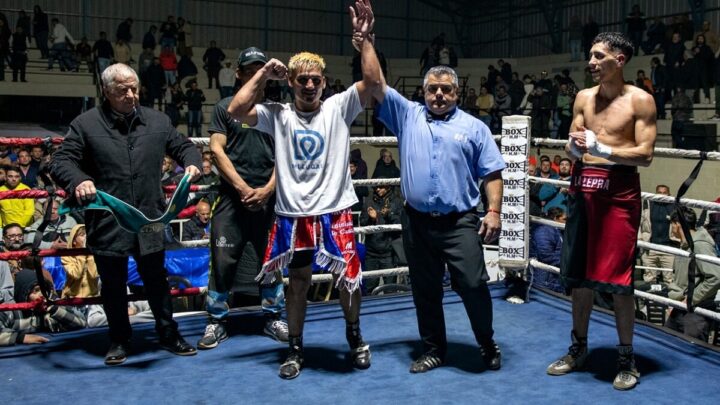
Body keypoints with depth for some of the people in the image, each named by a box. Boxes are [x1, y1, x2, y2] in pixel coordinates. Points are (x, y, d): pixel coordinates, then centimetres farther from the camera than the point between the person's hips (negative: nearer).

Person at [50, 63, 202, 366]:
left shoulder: (157, 121, 7)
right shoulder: (86, 124, -1)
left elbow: (183, 146, 17)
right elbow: (61, 161, -4)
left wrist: (192, 163, -6)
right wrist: (77, 181, -26)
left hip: (149, 219, 2)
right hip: (107, 222, -1)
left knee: (156, 279, 12)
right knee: (113, 284, 11)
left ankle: (168, 334, 27)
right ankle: (119, 341, 28)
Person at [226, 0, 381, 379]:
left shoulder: (338, 107, 1)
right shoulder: (277, 114, 2)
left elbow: (374, 81, -11)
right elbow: (235, 111, -10)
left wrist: (363, 38, -18)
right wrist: (264, 73, -8)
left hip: (334, 211, -1)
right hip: (292, 214, 1)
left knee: (349, 277, 6)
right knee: (298, 280, 13)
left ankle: (354, 338, 31)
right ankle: (295, 349, 26)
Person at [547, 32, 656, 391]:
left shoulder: (640, 100, -3)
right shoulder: (584, 98, 11)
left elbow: (645, 154, -10)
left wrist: (602, 149, -20)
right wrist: (574, 146, -9)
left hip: (619, 192, -5)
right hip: (582, 188, 5)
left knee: (618, 279, -3)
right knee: (579, 274, 10)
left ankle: (626, 359, 12)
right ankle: (578, 348, 25)